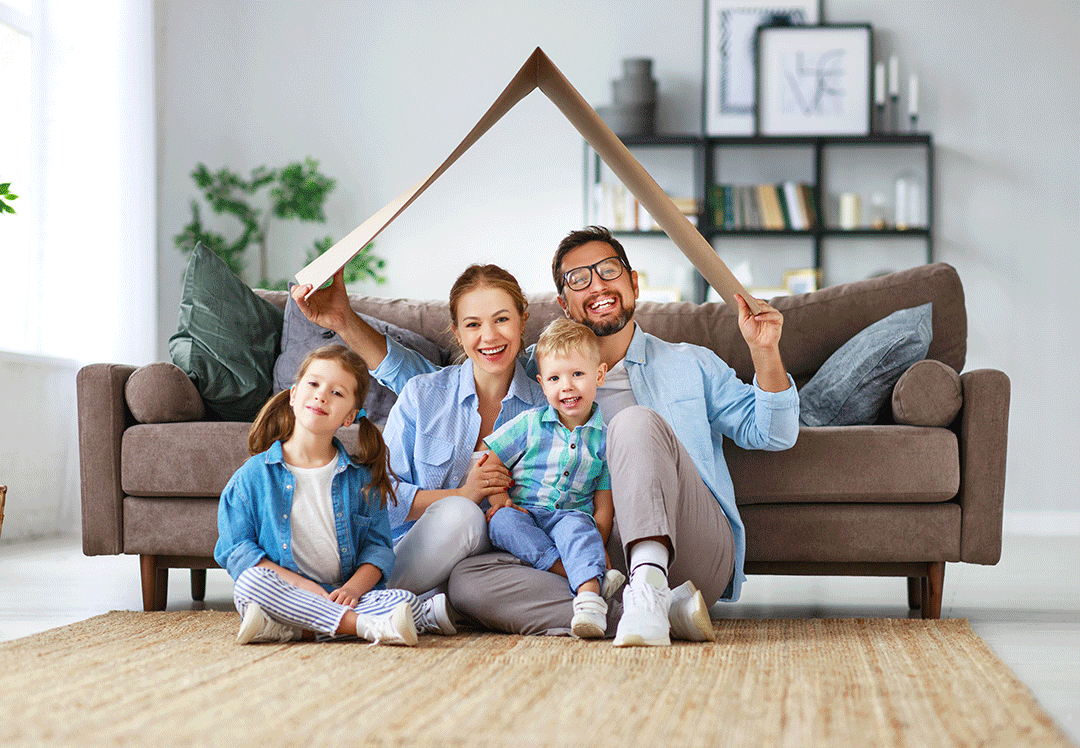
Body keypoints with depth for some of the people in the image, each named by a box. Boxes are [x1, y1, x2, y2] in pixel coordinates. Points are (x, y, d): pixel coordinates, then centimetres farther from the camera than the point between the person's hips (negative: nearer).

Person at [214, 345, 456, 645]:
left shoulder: (361, 477, 10)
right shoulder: (254, 475, 4)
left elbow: (378, 546, 7)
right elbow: (236, 548, -1)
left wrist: (354, 587, -16)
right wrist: (300, 586, -14)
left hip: (342, 597, 2)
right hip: (285, 594, -1)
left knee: (403, 600, -26)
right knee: (251, 581, -34)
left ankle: (282, 629, -34)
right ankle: (366, 625, -35)